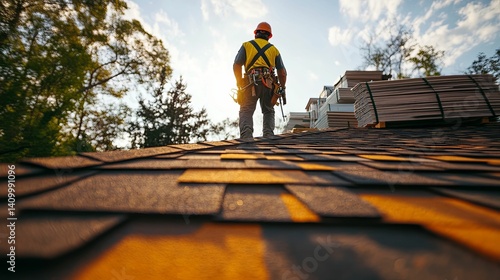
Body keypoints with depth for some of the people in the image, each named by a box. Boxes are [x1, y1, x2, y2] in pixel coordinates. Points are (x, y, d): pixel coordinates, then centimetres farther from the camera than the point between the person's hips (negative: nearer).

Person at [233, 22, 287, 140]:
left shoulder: (246, 45, 18)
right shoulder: (274, 49, 24)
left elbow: (236, 65, 6)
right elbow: (282, 71, 16)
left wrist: (240, 84, 8)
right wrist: (282, 89, 19)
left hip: (251, 83, -2)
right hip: (268, 84, 2)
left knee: (246, 111, -3)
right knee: (268, 111, 13)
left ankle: (246, 136, -24)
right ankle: (268, 135, -3)